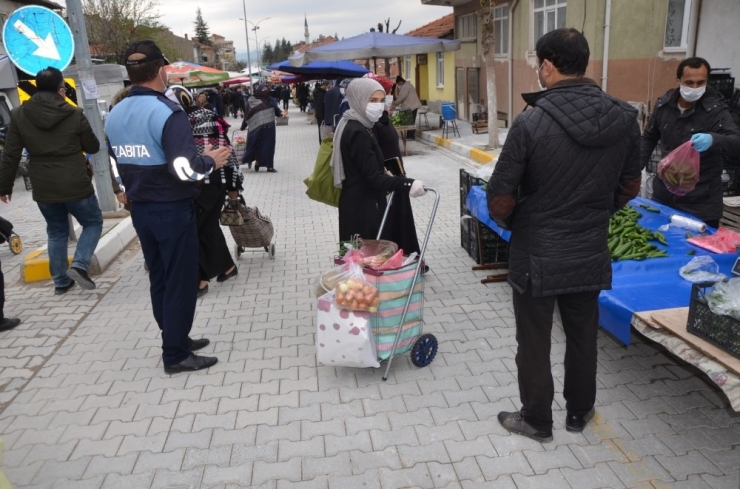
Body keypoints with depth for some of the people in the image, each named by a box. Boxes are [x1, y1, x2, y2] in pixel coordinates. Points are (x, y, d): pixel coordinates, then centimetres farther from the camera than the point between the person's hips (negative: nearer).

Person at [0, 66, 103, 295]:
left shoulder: (19, 115, -1)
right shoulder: (74, 114, -9)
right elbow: (93, 147, 2)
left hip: (43, 188, 4)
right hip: (76, 184, -3)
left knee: (56, 233, 18)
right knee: (93, 223, 16)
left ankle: (61, 281, 22)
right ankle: (79, 265, -3)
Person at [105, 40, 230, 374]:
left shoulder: (114, 115, 6)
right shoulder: (166, 112, -19)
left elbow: (122, 162, 14)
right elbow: (186, 169, -26)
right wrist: (211, 161, -8)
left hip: (140, 209, 8)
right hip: (172, 209, -8)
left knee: (159, 279, 16)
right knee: (180, 281, 3)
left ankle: (175, 339, 29)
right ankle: (176, 354, 11)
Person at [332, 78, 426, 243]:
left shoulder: (352, 126, 12)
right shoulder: (358, 133, -19)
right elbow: (373, 177, -25)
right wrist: (408, 184, -32)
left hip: (358, 204, 10)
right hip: (362, 208, -10)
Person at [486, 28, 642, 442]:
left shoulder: (532, 123, -20)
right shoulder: (625, 120, -4)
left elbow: (500, 199, -16)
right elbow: (630, 188, 8)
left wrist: (511, 223, 6)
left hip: (536, 256, -5)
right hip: (590, 254, 5)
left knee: (534, 343, 12)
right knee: (583, 338, 21)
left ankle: (537, 421, 30)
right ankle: (579, 413, 40)